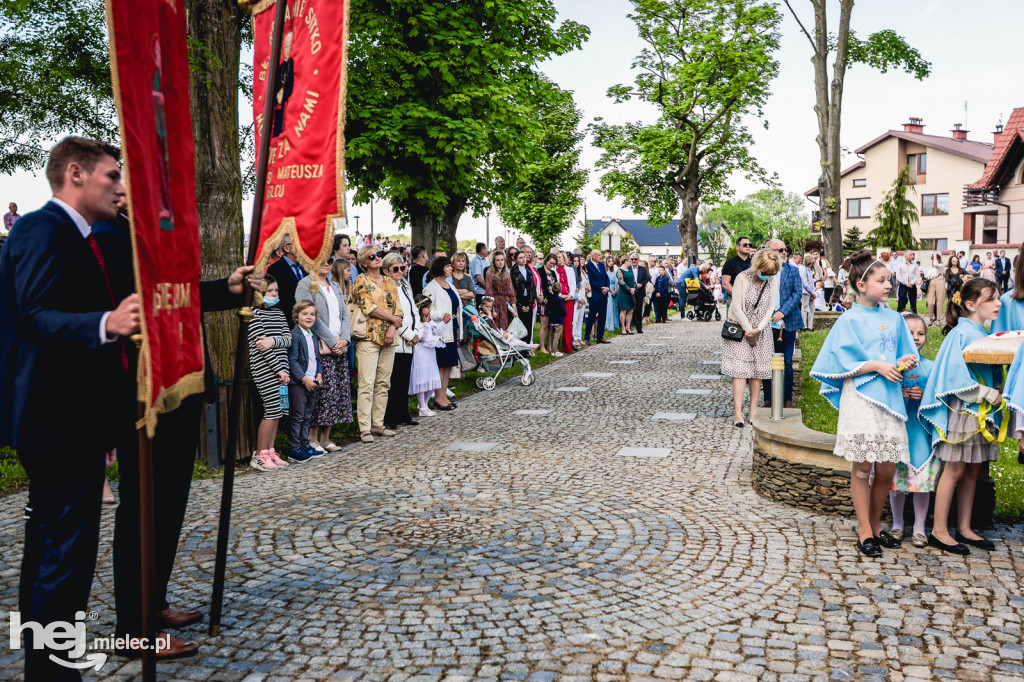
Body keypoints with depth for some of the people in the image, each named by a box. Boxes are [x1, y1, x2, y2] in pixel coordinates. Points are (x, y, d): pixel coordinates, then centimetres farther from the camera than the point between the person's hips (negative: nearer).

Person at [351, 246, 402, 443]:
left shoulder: (390, 282, 17)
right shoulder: (361, 281, 0)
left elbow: (397, 308, 11)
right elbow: (368, 308, -11)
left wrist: (392, 329, -6)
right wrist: (393, 318, -6)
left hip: (388, 338, 6)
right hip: (368, 337, -6)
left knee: (384, 383, 8)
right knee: (367, 383, -10)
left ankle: (378, 424, 15)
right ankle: (364, 428, -8)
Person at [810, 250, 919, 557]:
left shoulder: (894, 318, 12)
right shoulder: (850, 320, -3)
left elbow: (904, 354, 18)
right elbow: (842, 364, -7)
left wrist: (907, 362, -4)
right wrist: (877, 365, -15)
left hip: (890, 396, 5)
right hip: (861, 398, -5)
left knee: (887, 468, 6)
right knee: (863, 466, 0)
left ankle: (875, 525, 24)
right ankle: (864, 530, 11)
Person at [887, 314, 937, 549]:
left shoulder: (929, 366, 6)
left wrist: (924, 396, -11)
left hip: (921, 428, 1)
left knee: (923, 474, -1)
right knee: (896, 473, 5)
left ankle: (919, 527, 12)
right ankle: (897, 523, 21)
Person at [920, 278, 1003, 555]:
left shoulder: (987, 334, 13)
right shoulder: (962, 333, -12)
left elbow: (993, 371, 19)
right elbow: (957, 376, -18)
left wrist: (997, 395, 1)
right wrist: (990, 395, -17)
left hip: (983, 412, 8)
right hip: (962, 409, -8)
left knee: (972, 470, 11)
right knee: (955, 469, -4)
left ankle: (964, 528, 19)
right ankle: (939, 531, 3)